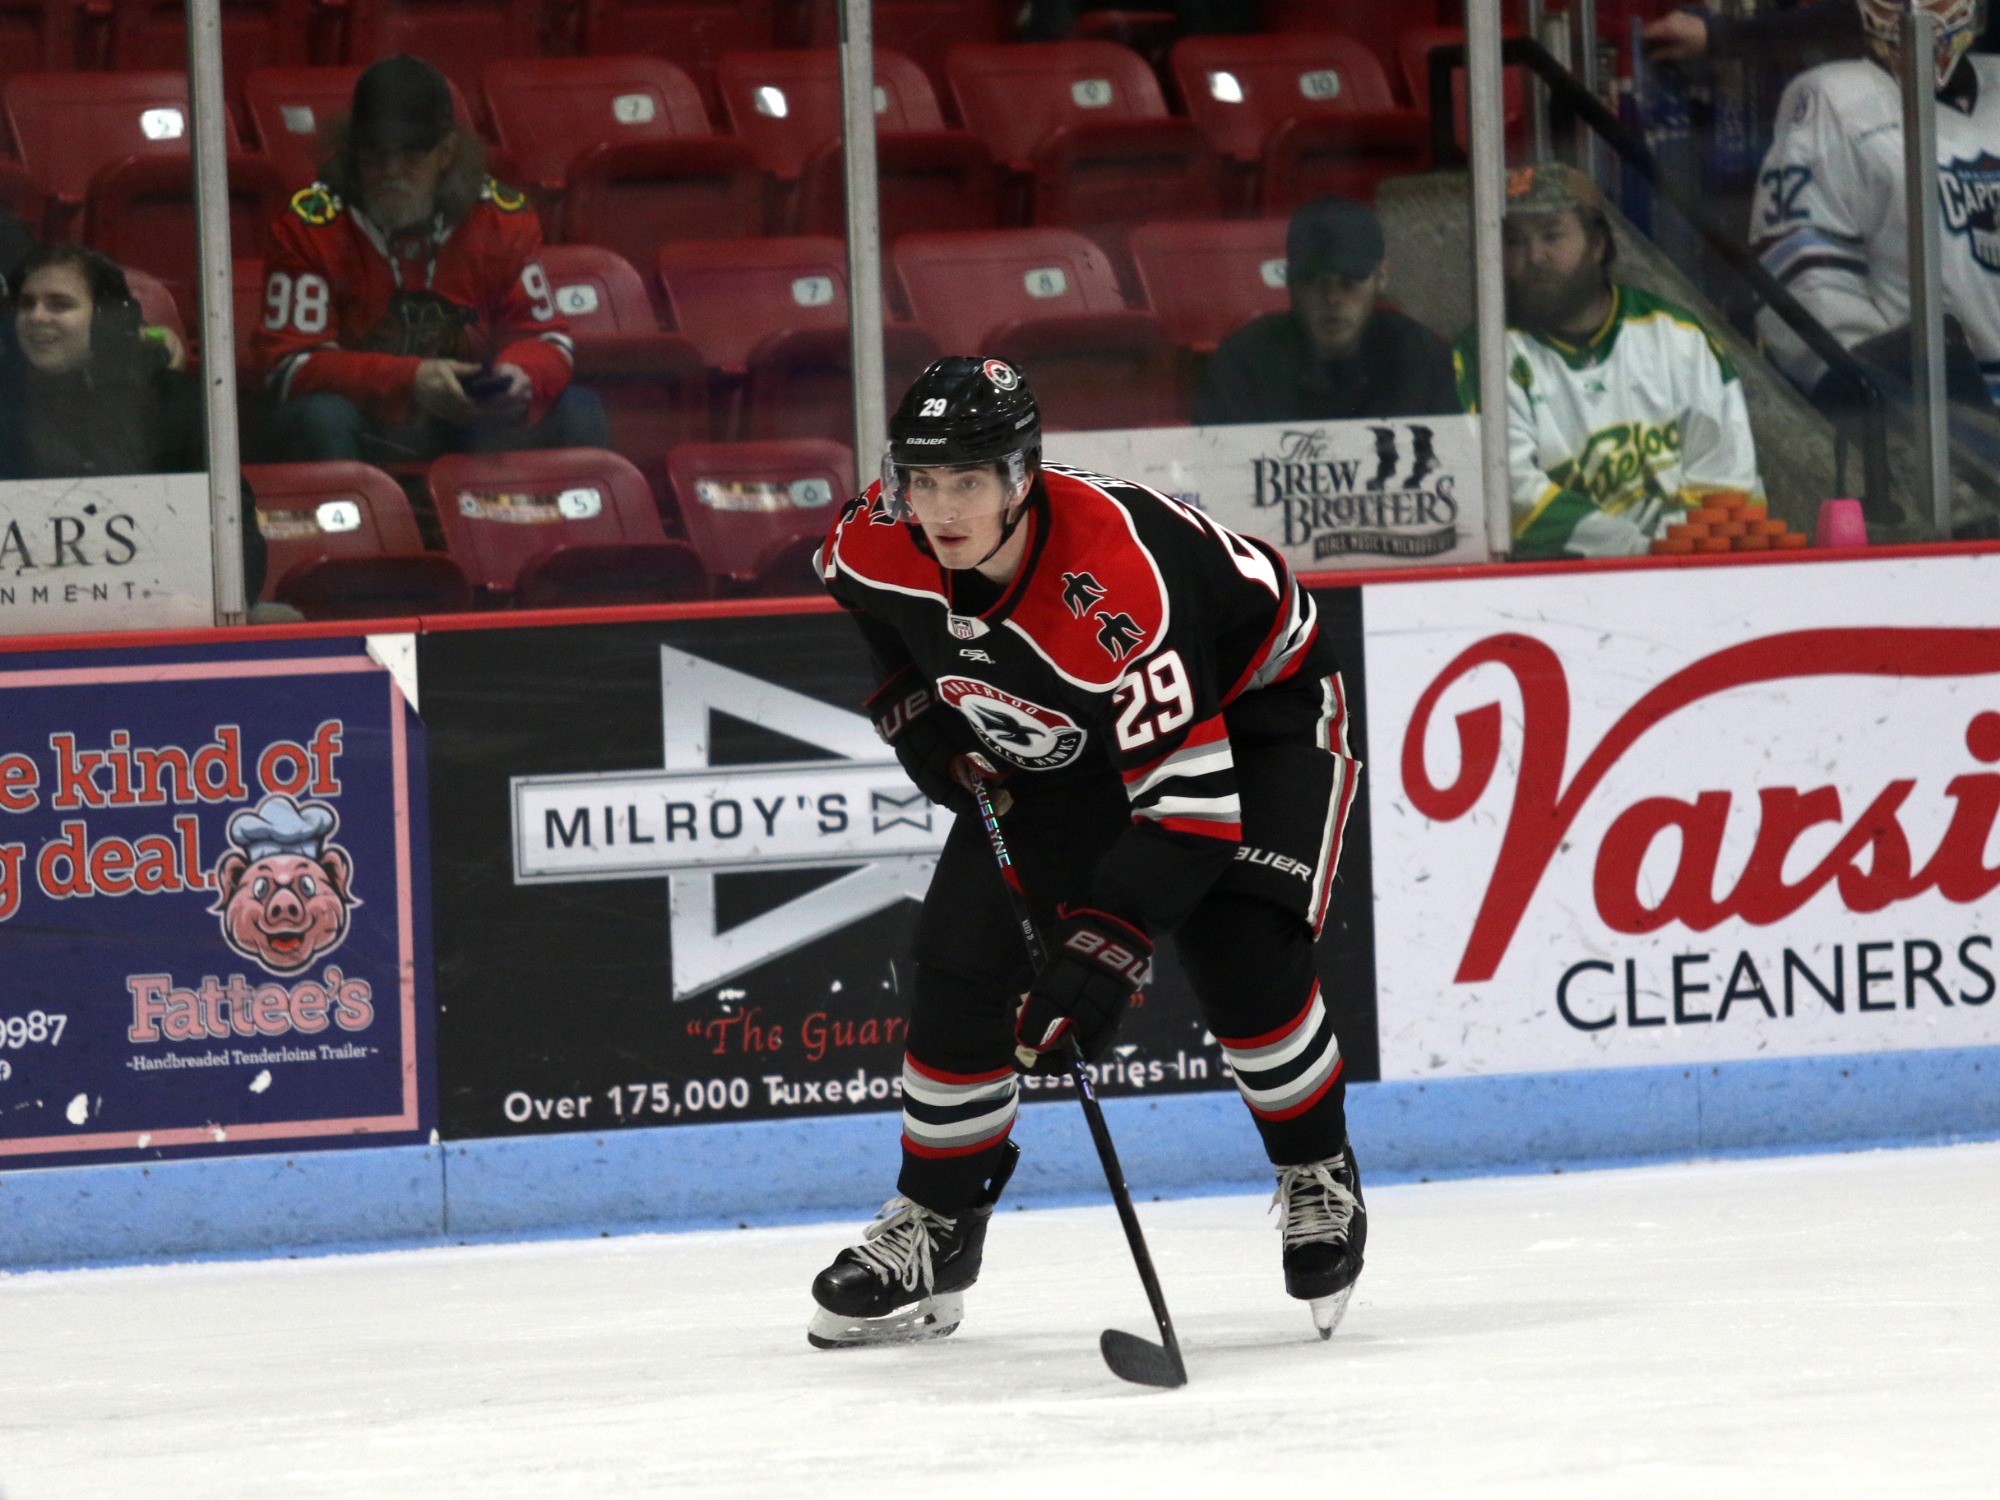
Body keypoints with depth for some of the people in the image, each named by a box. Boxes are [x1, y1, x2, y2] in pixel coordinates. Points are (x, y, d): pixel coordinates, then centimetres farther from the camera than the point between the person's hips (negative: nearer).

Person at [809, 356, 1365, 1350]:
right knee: (964, 955, -5)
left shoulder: (1116, 585, -42)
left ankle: (1318, 1180, 3)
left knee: (1238, 952, -23)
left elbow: (1191, 794, -42)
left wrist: (1109, 943, -47)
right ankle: (933, 1228, 10)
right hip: (1056, 743, 6)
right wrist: (917, 712, -4)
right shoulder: (877, 542, -23)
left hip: (1249, 708, -6)